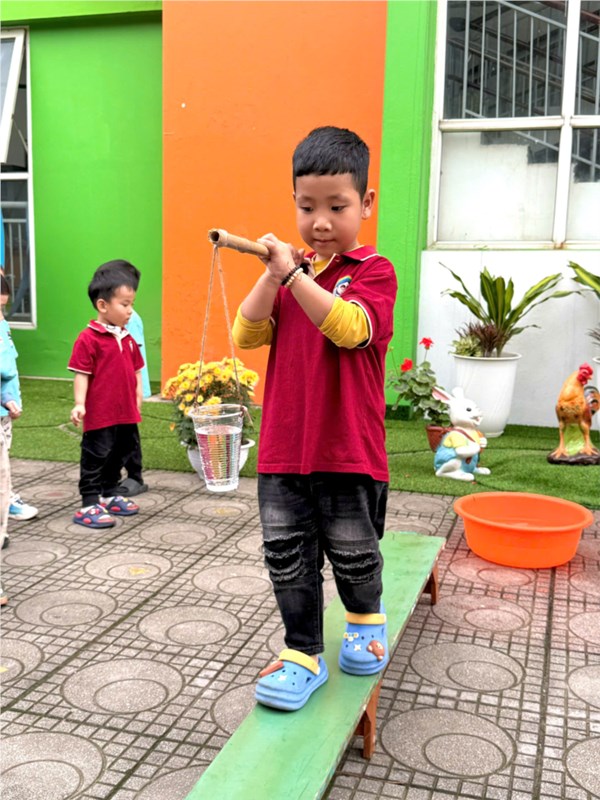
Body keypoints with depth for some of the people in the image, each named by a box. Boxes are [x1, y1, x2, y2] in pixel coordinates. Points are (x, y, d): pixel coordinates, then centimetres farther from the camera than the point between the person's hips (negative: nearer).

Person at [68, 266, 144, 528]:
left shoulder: (127, 338, 8)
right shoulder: (88, 339, -13)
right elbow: (81, 374, -14)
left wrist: (138, 398, 12)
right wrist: (79, 404, -21)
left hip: (126, 413, 7)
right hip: (100, 415, -7)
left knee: (118, 456, 19)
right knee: (95, 458, 1)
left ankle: (109, 495, 35)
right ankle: (89, 505, 10)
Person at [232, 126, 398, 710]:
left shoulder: (373, 271, -6)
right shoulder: (287, 273, 9)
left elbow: (349, 328, -24)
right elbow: (245, 336, 0)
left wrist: (293, 272, -27)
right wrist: (271, 275, -12)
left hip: (349, 449, -4)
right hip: (283, 448, 4)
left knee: (352, 553, 12)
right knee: (287, 557, 8)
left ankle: (366, 621, 42)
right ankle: (302, 656, 24)